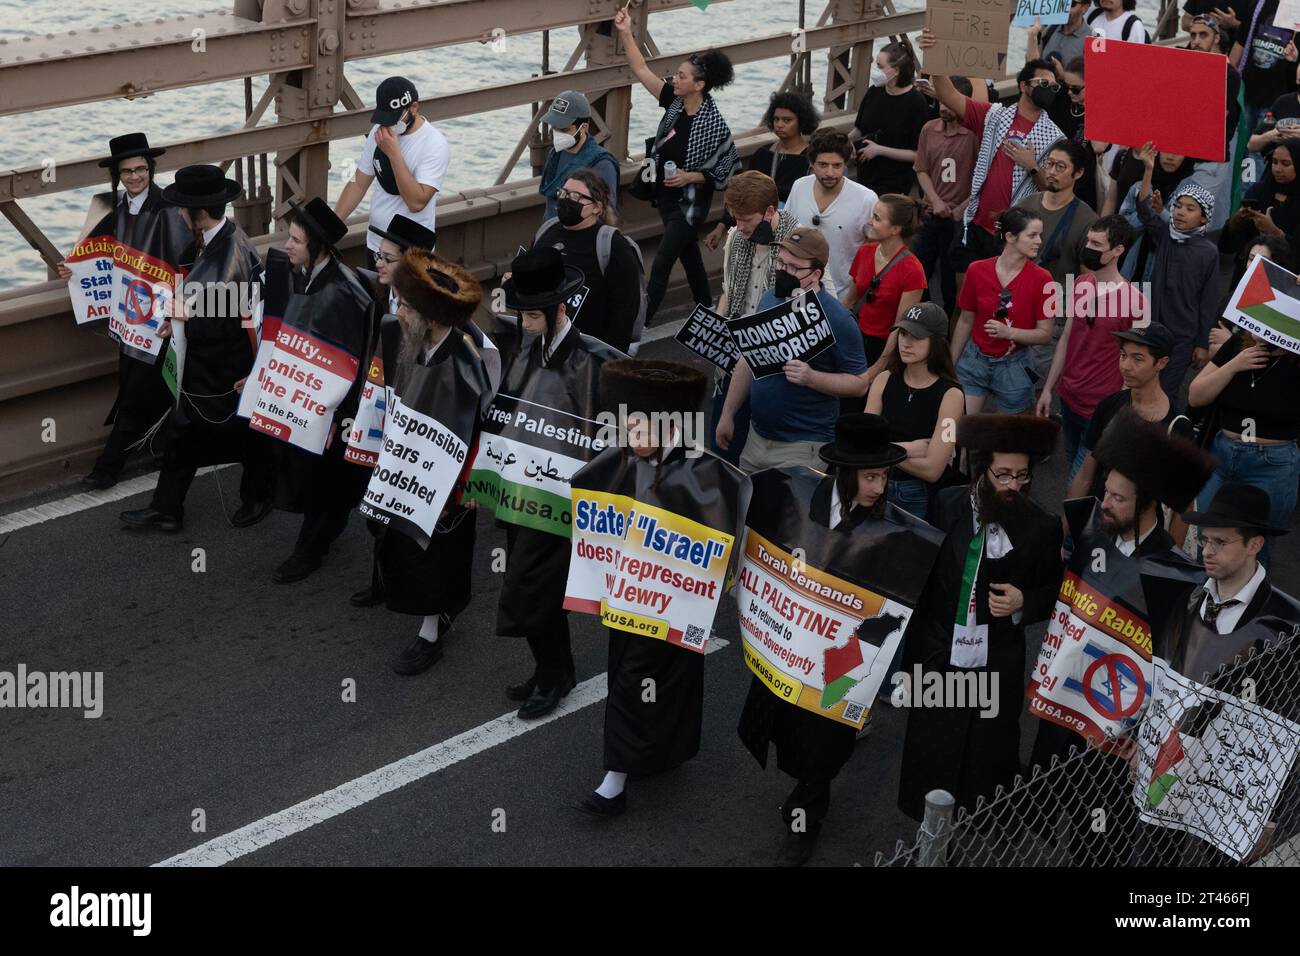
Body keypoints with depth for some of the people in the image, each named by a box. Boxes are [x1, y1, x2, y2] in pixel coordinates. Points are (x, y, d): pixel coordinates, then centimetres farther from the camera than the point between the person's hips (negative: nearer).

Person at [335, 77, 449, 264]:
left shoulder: (435, 145, -18)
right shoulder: (379, 132, 2)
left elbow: (416, 202, -26)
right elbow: (358, 184, 9)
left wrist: (393, 153, -27)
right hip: (374, 244, 6)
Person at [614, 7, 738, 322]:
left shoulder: (714, 124, -20)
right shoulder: (674, 102, -5)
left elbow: (724, 172, -13)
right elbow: (641, 70, -4)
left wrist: (691, 177, -25)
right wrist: (626, 34, -12)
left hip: (690, 203, -7)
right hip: (666, 196, 7)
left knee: (661, 263, -7)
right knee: (689, 255, 21)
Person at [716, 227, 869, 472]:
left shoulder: (837, 319, -16)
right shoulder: (769, 299, 5)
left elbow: (859, 384, -12)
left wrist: (811, 378, -26)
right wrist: (727, 415, 13)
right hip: (757, 436, 7)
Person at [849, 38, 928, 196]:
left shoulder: (917, 103, -13)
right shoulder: (873, 92, 3)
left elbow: (918, 154, -14)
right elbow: (859, 129, 18)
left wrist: (879, 150, -17)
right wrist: (848, 139, -4)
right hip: (865, 177, 6)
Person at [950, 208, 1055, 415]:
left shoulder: (1041, 279, -11)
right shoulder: (977, 271, -6)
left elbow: (1045, 335, -9)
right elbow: (965, 321, 6)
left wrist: (1009, 332, -25)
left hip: (1014, 366, -1)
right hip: (975, 361, 1)